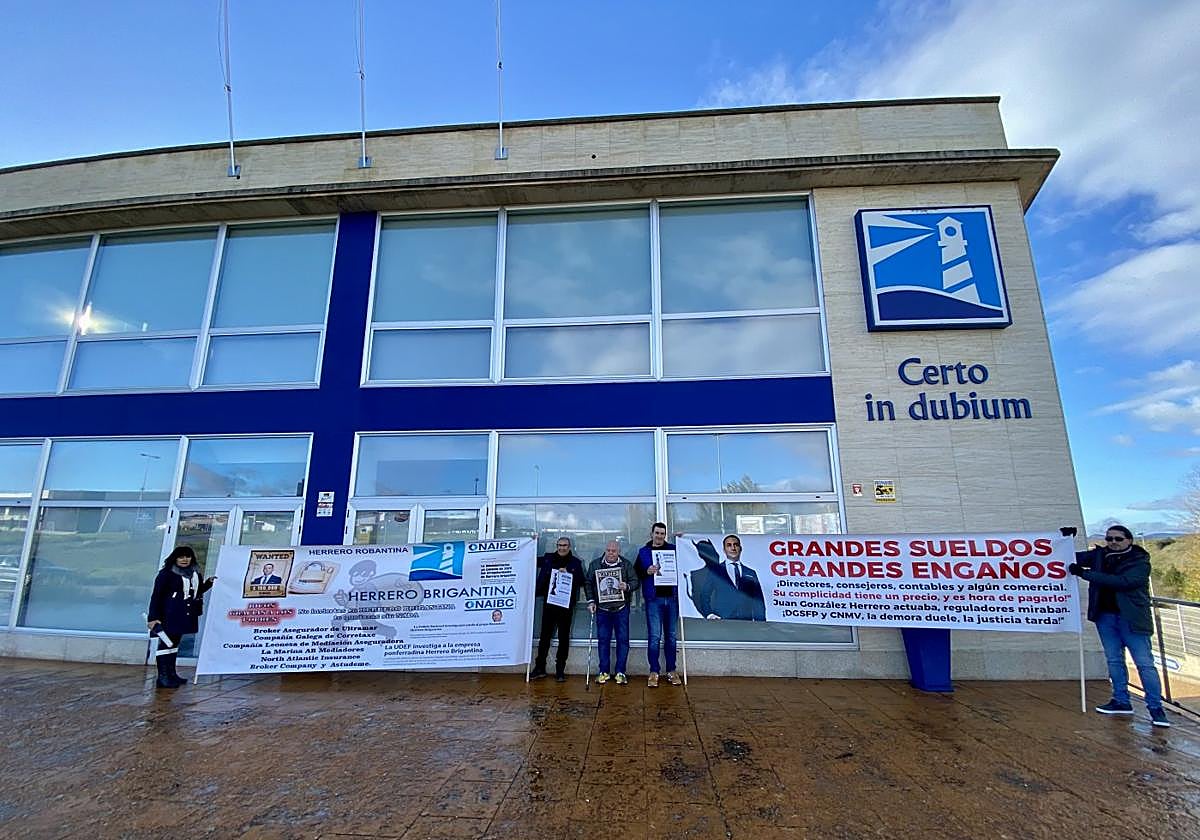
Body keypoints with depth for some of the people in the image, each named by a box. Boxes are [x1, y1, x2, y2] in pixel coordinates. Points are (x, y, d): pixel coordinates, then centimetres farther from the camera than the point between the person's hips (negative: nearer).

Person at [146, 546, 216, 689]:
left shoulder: (195, 573, 10)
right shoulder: (166, 574, -10)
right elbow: (156, 596, -11)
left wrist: (208, 583, 3)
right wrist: (153, 617, -16)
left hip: (185, 616, 7)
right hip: (169, 615, -7)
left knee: (175, 643, 17)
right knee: (166, 643, -3)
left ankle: (171, 674, 26)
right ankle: (162, 677, 4)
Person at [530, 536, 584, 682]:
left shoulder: (576, 562, 3)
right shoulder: (548, 558, 8)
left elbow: (581, 581, -4)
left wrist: (568, 573, -17)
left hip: (566, 604, -1)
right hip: (549, 603, 2)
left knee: (564, 638, 6)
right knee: (545, 636, 6)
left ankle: (560, 670, 17)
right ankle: (540, 668, 19)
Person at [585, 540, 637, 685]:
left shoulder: (626, 564, 1)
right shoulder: (595, 564, 4)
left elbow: (635, 580, 0)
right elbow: (588, 583, 6)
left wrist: (627, 587, -20)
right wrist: (591, 601, -2)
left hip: (621, 608, -1)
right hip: (602, 608, 1)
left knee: (623, 639, 2)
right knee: (603, 640, 6)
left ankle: (620, 672, 14)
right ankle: (604, 672, 18)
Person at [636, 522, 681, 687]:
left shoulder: (673, 549, 9)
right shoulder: (643, 551, 8)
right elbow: (636, 572, 3)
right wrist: (647, 571, -17)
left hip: (672, 597, 1)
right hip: (653, 599, -1)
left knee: (671, 635, 9)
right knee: (654, 636, -1)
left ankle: (671, 671, 20)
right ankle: (654, 672, 9)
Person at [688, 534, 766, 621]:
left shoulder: (751, 573, 16)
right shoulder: (713, 571, 10)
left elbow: (758, 602, 13)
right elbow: (703, 597, 7)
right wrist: (709, 614, -9)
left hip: (746, 623, 2)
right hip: (721, 623, -2)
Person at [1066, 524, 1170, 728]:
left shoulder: (1140, 562, -9)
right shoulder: (1099, 555, 4)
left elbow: (1122, 581, -22)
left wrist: (1084, 573, -22)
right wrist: (1066, 540, -1)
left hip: (1132, 618, -5)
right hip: (1105, 616, 5)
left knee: (1145, 663, -1)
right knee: (1114, 661, 12)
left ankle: (1155, 707, 10)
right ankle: (1121, 702, 22)